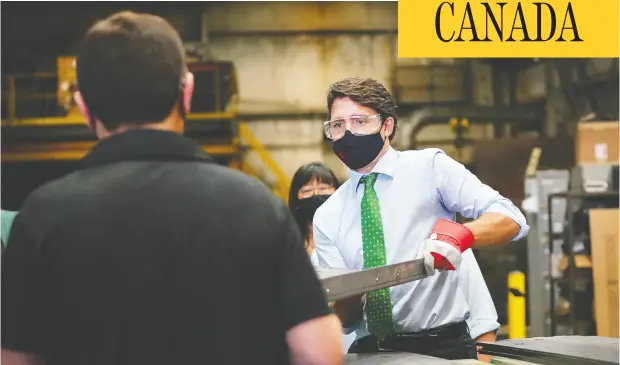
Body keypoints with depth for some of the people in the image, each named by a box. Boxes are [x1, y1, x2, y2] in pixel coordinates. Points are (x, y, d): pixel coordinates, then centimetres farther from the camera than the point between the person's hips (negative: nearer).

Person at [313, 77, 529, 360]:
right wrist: (351, 297, -15)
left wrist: (461, 234, -23)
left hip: (443, 346, -3)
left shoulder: (430, 167, 4)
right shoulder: (327, 217, 12)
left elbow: (511, 220, -4)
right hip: (370, 350, 3)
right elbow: (345, 320, 7)